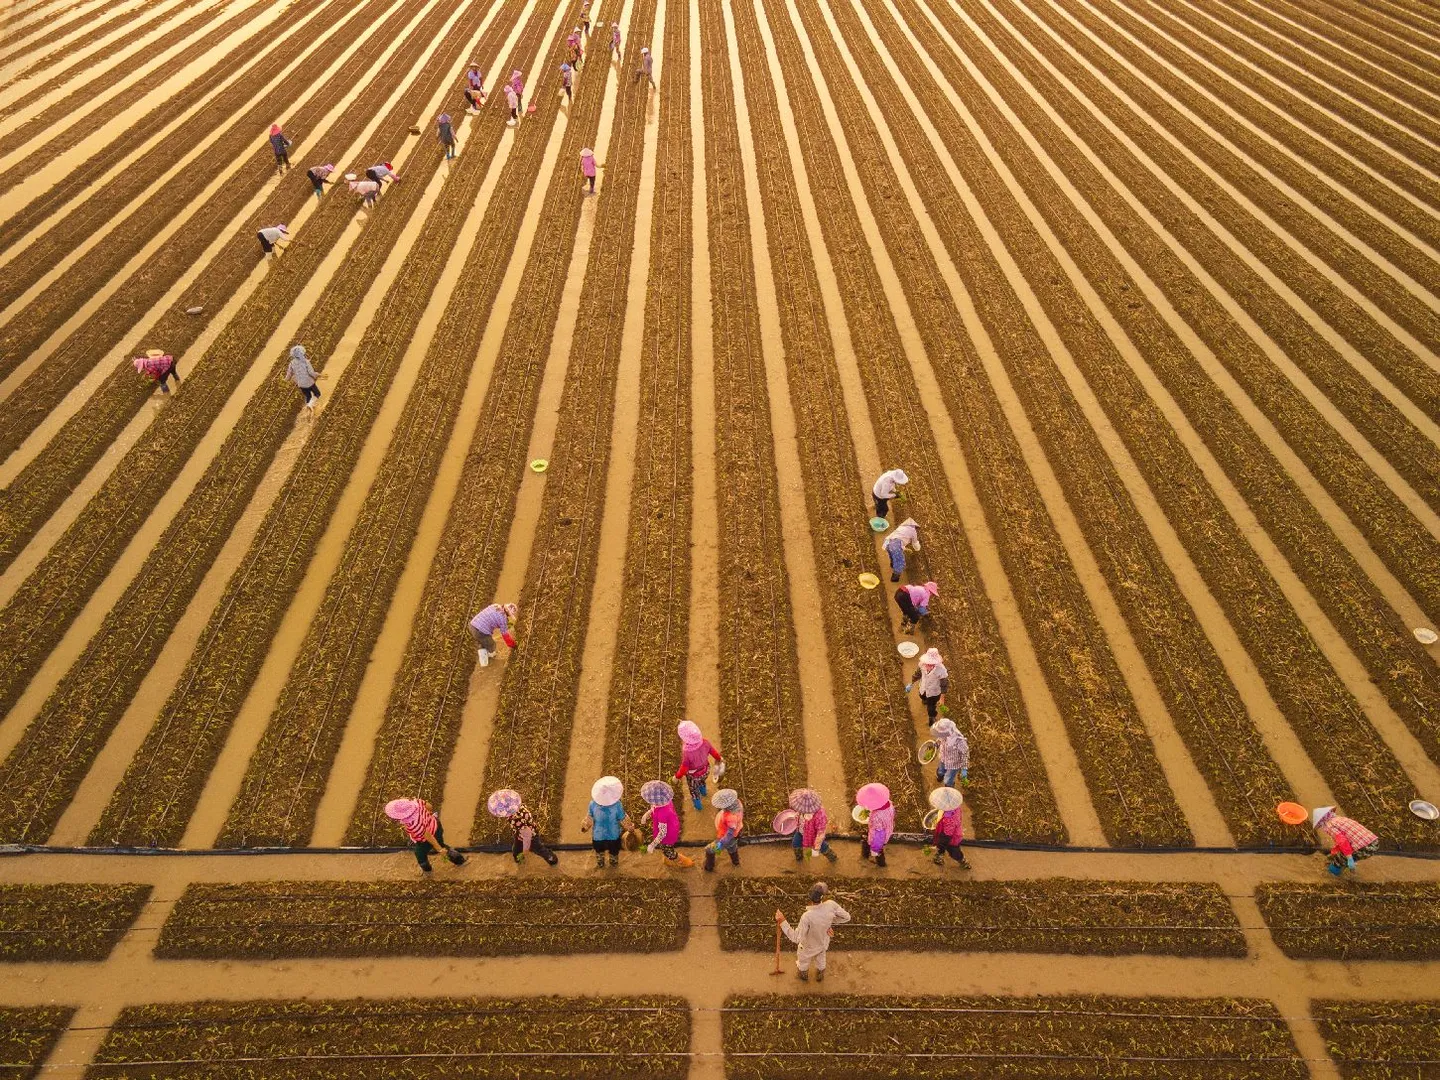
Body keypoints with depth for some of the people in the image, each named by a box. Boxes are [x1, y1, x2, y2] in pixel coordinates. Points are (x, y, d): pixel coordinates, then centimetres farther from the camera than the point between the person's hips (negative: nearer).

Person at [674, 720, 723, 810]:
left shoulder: (687, 753, -45)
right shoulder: (705, 742, -33)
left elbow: (684, 769, -27)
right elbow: (713, 752, -12)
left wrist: (677, 776, -6)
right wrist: (719, 758, 10)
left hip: (693, 775, -3)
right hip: (705, 770, 3)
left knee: (693, 789, 31)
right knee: (701, 781, 39)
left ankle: (698, 805, 59)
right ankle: (703, 792, 70)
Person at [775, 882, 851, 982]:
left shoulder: (807, 917, -45)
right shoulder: (831, 905, -34)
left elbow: (796, 938, -36)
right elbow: (846, 917, -17)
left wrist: (782, 921, -35)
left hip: (809, 948, -3)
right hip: (824, 943, 3)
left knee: (803, 962, 33)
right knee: (821, 960, 37)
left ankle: (804, 975, 62)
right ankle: (820, 976, 64)